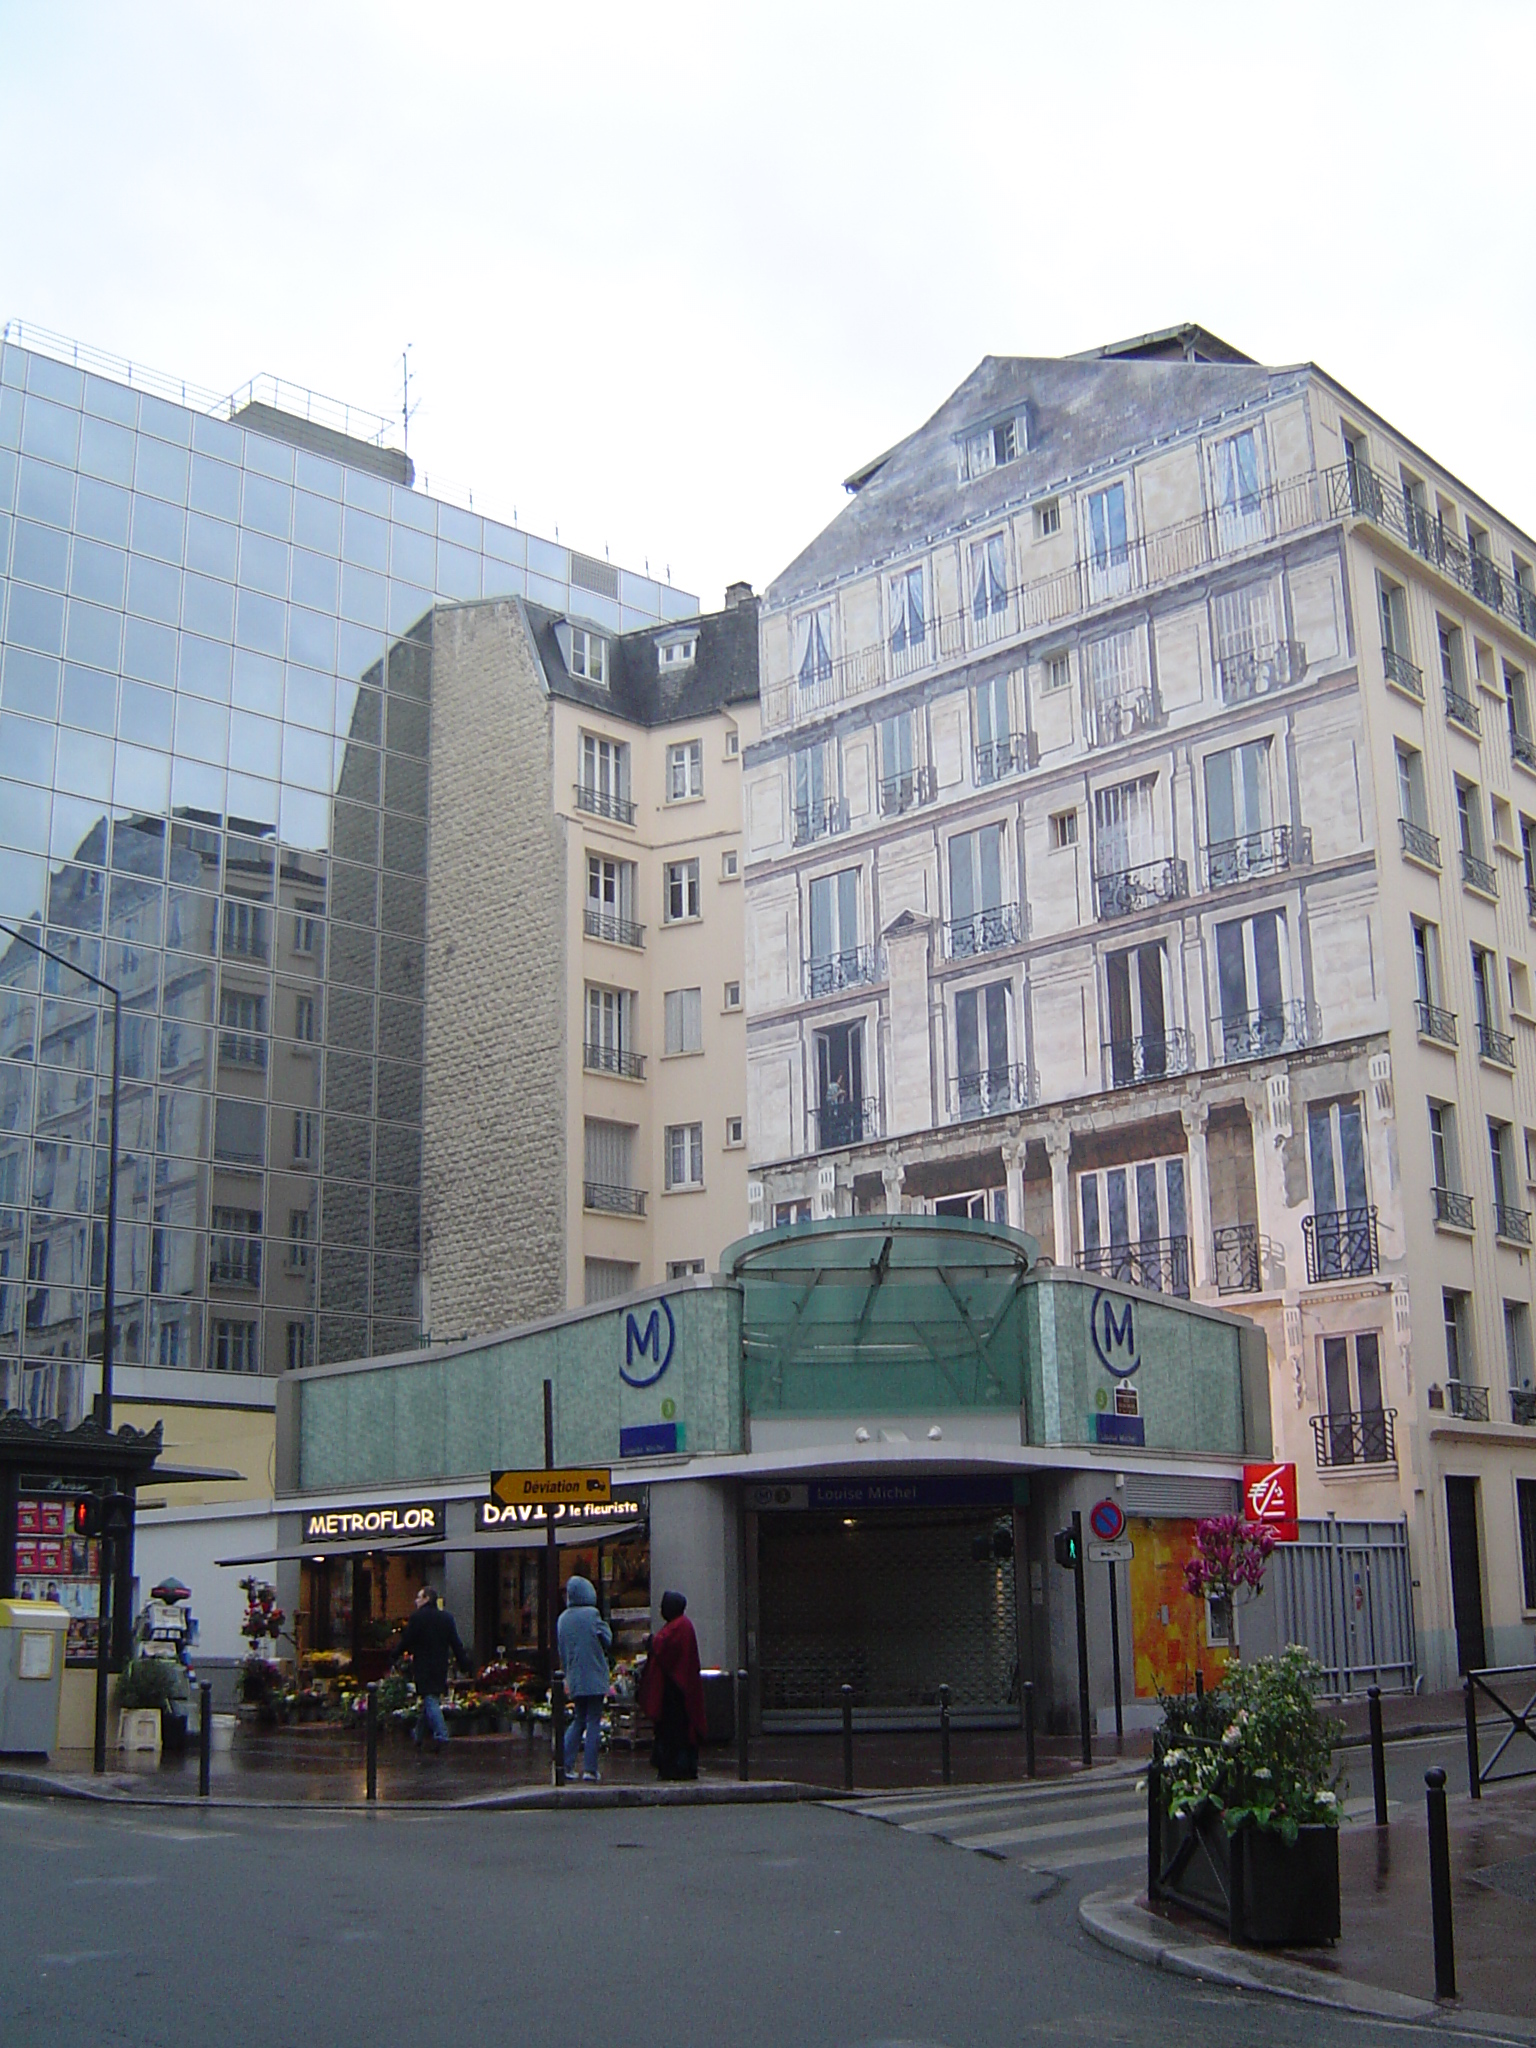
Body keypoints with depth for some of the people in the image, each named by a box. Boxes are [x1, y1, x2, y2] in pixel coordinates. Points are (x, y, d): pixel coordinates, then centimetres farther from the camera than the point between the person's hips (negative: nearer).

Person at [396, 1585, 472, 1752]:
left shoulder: (417, 1618, -9)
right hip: (441, 1667, 6)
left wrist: (395, 1657, 7)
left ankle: (441, 1735, -19)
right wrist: (464, 1663, 11)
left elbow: (406, 1642, -8)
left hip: (423, 1667, -6)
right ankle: (419, 1735, 27)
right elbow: (456, 1644, 8)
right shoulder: (447, 1619, 8)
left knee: (430, 1700, -7)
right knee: (432, 1699, 15)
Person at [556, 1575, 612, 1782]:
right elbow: (608, 1641, -6)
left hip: (574, 1679, 5)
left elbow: (561, 1650, 12)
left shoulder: (562, 1619, 5)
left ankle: (567, 1765, 7)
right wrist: (605, 1626, 12)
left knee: (577, 1721, 15)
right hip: (594, 1678, -5)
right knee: (593, 1723, 0)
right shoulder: (592, 1614, -12)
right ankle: (590, 1769, -2)